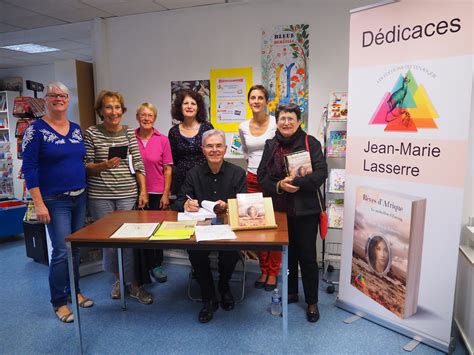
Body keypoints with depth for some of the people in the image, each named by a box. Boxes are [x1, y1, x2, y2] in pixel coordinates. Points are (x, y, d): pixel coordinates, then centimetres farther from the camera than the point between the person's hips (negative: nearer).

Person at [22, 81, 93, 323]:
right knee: (62, 251, -5)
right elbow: (29, 168, -11)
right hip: (55, 201, -6)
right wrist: (39, 204, -15)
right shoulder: (36, 130, -8)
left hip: (79, 197, 6)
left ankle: (74, 291, 30)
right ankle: (59, 303, 13)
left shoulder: (76, 129, 10)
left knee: (76, 248, 13)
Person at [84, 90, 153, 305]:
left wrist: (143, 191, -3)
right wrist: (103, 166, -18)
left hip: (127, 194, 0)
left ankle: (134, 284, 14)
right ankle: (118, 277, 32)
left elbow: (138, 164, 2)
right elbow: (86, 166, 2)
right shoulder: (91, 133, 0)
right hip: (100, 195, 0)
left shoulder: (129, 133, 4)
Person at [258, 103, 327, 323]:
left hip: (305, 210, -3)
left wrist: (295, 183, -23)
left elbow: (321, 173, -14)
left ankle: (312, 302, 21)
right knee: (287, 253, 16)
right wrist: (278, 186, -16)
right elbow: (262, 176, 2)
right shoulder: (271, 145, 7)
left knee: (307, 256, 4)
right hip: (279, 209, 4)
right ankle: (290, 292, 36)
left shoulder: (310, 143, -5)